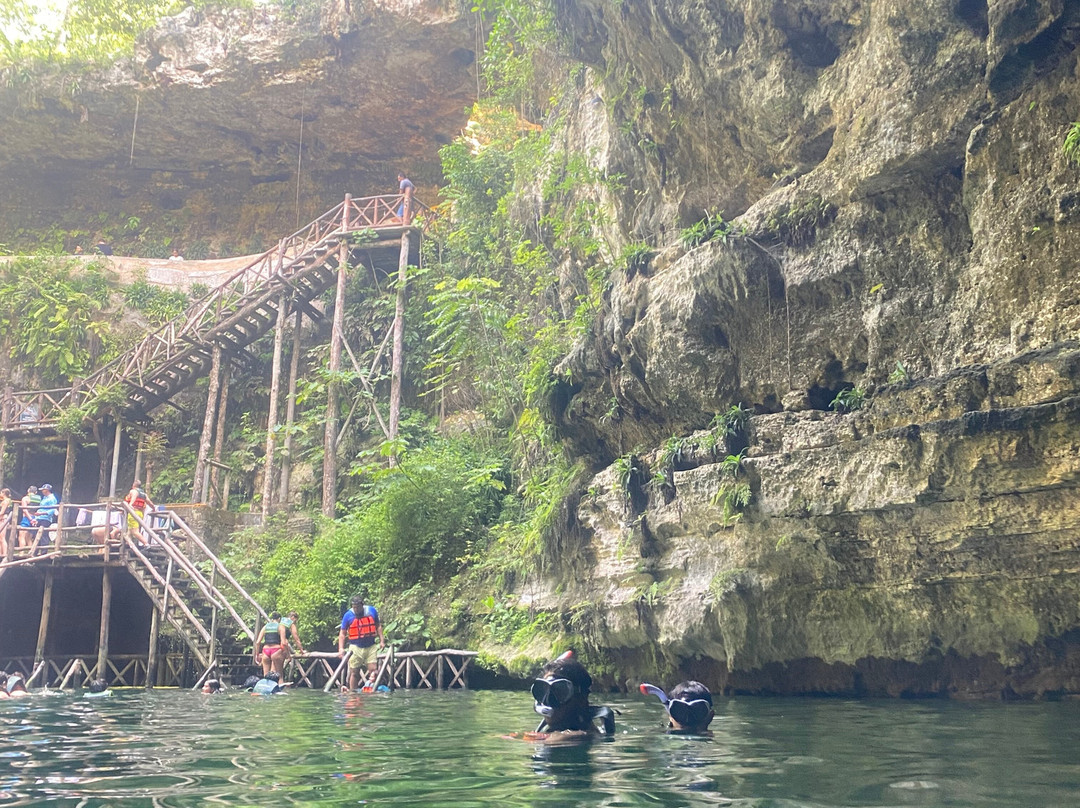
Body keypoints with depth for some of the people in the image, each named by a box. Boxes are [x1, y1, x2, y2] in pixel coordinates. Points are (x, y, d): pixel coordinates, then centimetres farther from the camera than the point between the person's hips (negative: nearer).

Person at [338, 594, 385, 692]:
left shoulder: (372, 611, 2)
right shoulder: (348, 615, -4)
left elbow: (378, 626, 13)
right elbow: (342, 633, 0)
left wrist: (382, 640, 6)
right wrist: (341, 648, -10)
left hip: (371, 647, 2)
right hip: (355, 647, -1)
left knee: (373, 670, -6)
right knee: (354, 672, 3)